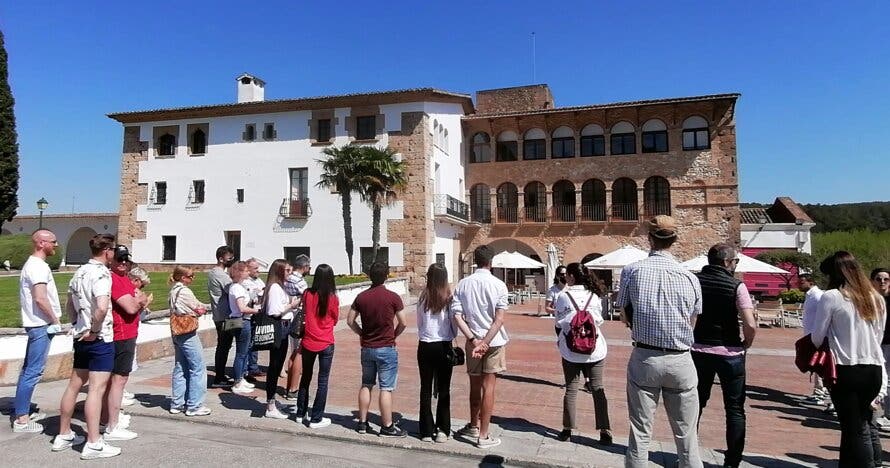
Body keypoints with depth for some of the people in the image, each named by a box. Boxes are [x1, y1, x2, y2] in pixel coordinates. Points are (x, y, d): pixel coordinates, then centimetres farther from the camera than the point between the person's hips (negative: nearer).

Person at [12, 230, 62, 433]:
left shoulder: (32, 264, 15)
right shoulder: (38, 266, -17)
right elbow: (40, 298, -24)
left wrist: (52, 320, 15)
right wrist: (55, 320, -13)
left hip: (36, 324, 11)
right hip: (41, 325, -11)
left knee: (29, 369, 16)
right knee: (33, 372, -6)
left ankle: (22, 412, 26)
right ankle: (21, 420, 0)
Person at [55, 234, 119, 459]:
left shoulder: (79, 272, 11)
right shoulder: (101, 274, -18)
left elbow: (69, 305, 21)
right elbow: (102, 308, -31)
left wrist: (78, 325, 22)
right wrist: (94, 330, -17)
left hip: (81, 337, 9)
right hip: (100, 339, -9)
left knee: (74, 385, 17)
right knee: (96, 389, -6)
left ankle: (64, 435, 28)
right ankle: (93, 444, -2)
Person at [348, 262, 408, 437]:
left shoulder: (361, 297, 0)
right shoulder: (393, 297, -12)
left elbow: (350, 320, 5)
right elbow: (403, 323, -8)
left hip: (367, 348, 5)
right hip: (387, 348, -4)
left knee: (366, 385, 16)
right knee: (386, 388, 1)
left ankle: (362, 423, 23)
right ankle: (387, 427, 7)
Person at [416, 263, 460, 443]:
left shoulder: (422, 298, -4)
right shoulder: (450, 298, -9)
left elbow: (419, 323, 5)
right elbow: (454, 322, -3)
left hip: (425, 347, 1)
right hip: (444, 346, -1)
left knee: (425, 389, 11)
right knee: (444, 389, 10)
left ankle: (427, 431, 17)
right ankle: (442, 430, 13)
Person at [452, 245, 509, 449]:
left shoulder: (463, 284, -1)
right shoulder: (498, 285, -9)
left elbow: (457, 317, -8)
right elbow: (499, 320, -15)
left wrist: (474, 340, -11)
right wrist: (484, 342, -16)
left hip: (473, 341, 3)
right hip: (494, 341, -3)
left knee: (475, 386, 17)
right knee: (488, 388, 5)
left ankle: (474, 426, 34)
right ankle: (483, 435, 12)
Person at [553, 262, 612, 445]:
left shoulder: (563, 296, -8)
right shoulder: (594, 296, -1)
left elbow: (559, 322, 0)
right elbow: (599, 320, 7)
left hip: (571, 350, -2)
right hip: (595, 349, 2)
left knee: (571, 389, 8)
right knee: (598, 389, 10)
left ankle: (568, 429, 14)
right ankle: (605, 432, 10)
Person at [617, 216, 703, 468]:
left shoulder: (632, 270, -7)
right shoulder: (690, 278, -4)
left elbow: (625, 317, 2)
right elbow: (692, 323, 7)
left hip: (644, 359, 0)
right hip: (680, 361, 1)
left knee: (640, 433, 9)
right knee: (687, 437, 13)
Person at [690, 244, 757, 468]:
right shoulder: (736, 286, -11)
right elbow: (750, 325, -18)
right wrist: (746, 344, 1)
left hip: (698, 351, 3)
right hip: (730, 353, -3)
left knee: (695, 404, 15)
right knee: (735, 409, 11)